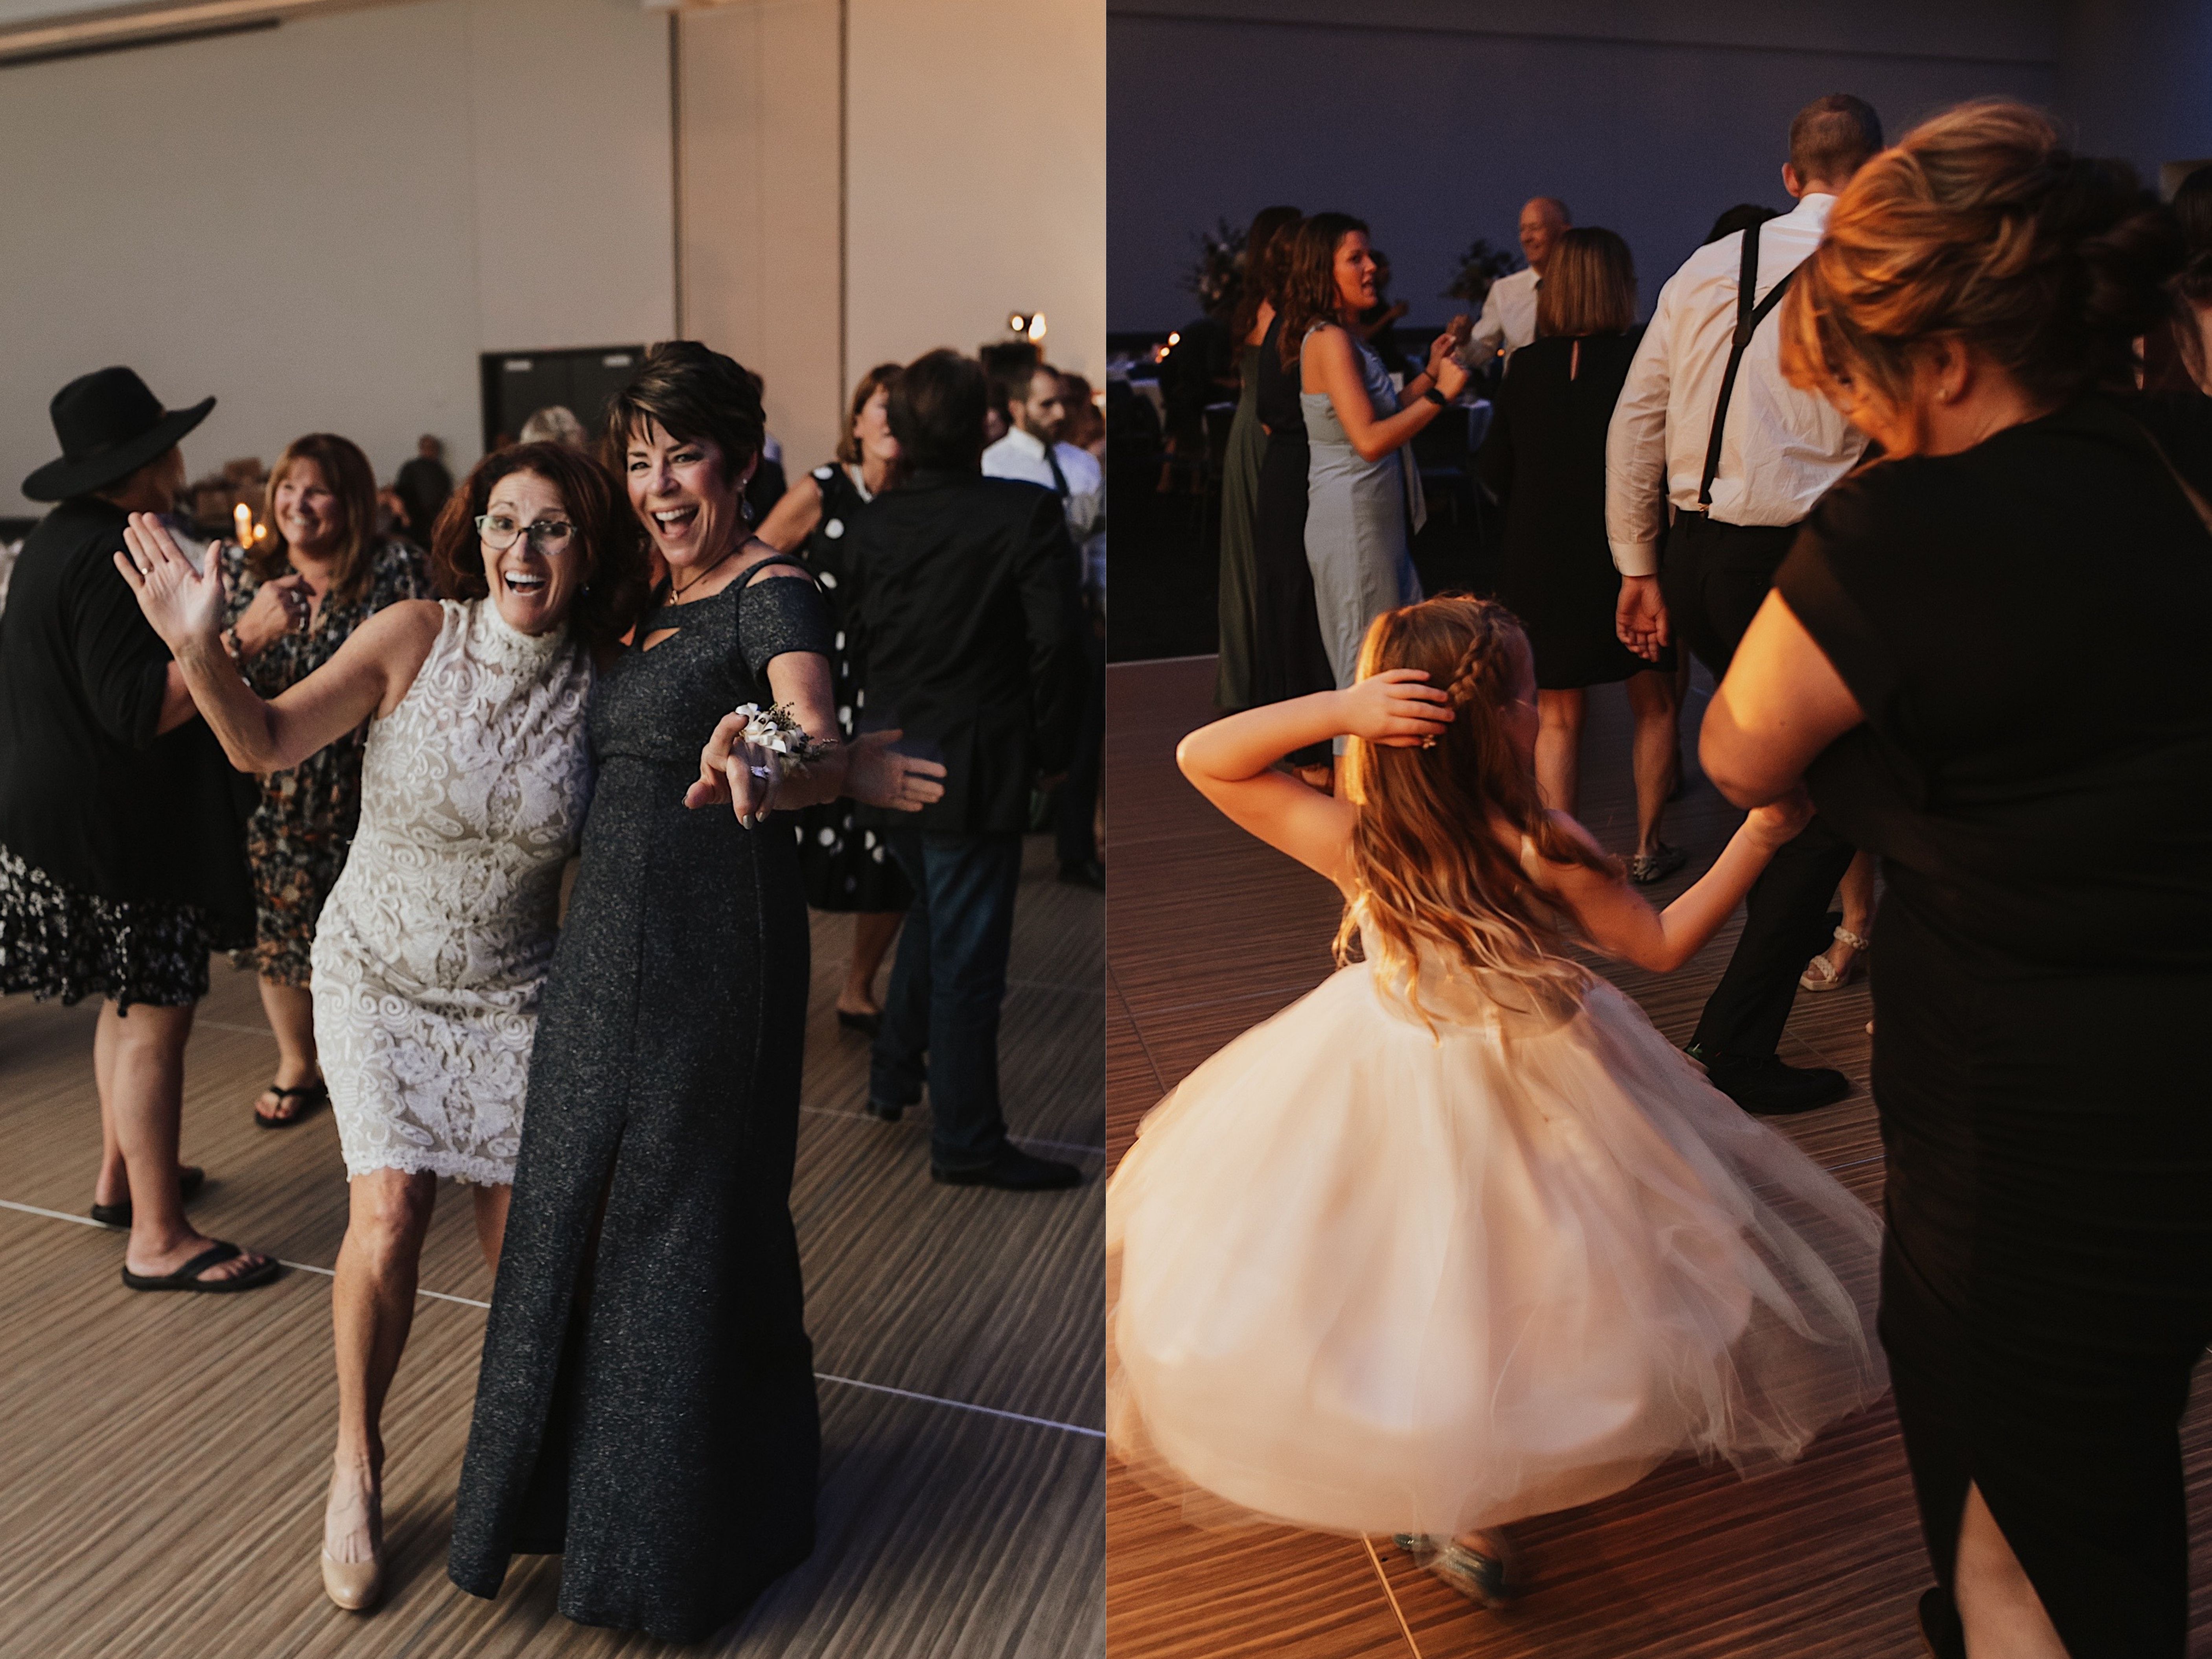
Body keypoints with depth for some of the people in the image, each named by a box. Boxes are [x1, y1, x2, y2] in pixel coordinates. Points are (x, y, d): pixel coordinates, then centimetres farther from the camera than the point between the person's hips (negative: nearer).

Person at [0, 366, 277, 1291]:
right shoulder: (110, 557, -21)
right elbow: (139, 710, -26)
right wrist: (242, 638, -28)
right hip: (117, 828, -10)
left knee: (130, 1004, 20)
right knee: (154, 1019, -5)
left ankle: (120, 1179, 34)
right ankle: (157, 1240, 3)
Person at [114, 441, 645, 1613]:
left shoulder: (602, 688, -8)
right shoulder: (416, 637, -12)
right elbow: (266, 743, -17)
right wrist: (201, 654, -33)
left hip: (513, 990, 1)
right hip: (380, 974, -1)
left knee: (522, 1246, 1)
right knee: (388, 1213, -15)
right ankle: (357, 1459, 13)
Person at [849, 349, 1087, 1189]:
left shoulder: (877, 520, 2)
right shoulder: (1028, 514, -14)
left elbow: (860, 637, 7)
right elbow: (1057, 641, -16)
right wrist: (1051, 746, -5)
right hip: (974, 769, -6)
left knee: (933, 915, 28)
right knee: (968, 950, 3)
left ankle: (895, 1073, 38)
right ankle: (966, 1141, 14)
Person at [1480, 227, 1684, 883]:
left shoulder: (1525, 367, -5)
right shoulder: (1644, 356, -11)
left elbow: (1496, 471, 0)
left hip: (1543, 559, 1)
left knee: (1557, 717, 12)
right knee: (1654, 705, 17)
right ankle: (1647, 848, 23)